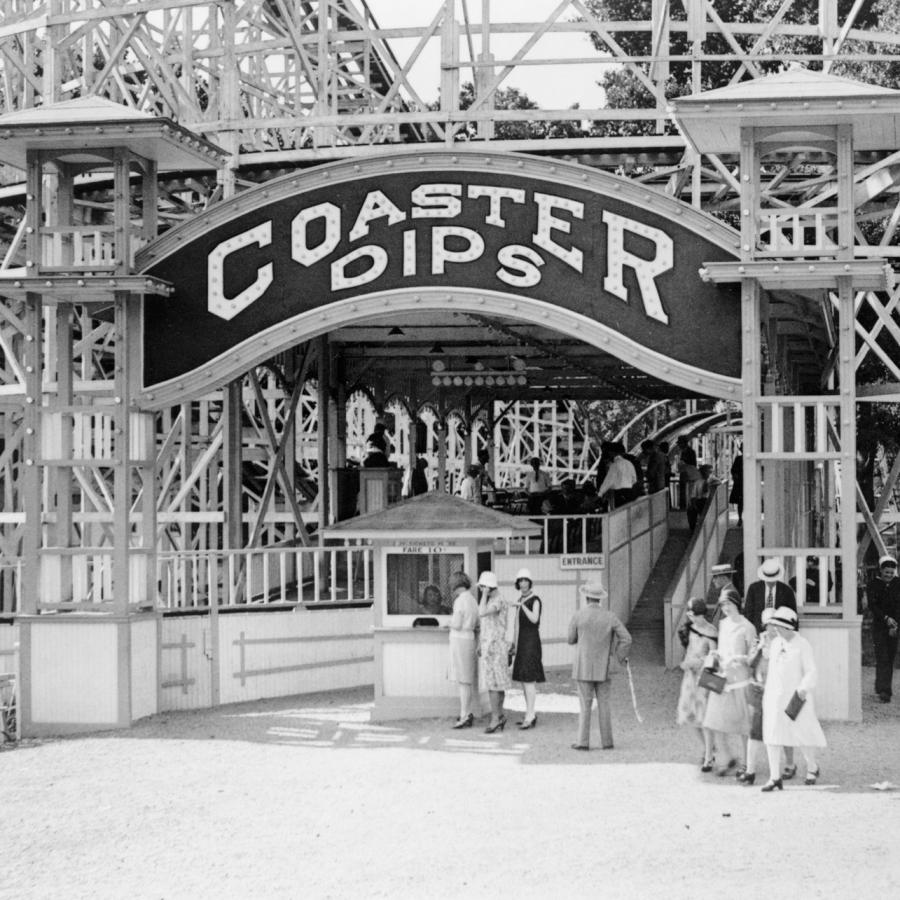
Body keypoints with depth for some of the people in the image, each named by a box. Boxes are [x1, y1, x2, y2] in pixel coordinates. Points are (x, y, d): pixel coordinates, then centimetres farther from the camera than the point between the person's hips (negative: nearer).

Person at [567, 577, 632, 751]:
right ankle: (607, 741, 9)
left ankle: (583, 742, 0)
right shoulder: (609, 617, -2)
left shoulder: (578, 616, -9)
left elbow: (571, 639, 3)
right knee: (604, 705, 9)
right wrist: (621, 656, 10)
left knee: (585, 705, 1)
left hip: (583, 668, -2)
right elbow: (626, 638, -5)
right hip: (602, 668, 2)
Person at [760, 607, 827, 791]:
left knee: (802, 734, 3)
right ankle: (774, 778, -3)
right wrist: (766, 691, 22)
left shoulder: (802, 645, -8)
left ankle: (812, 768, 30)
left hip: (796, 698, -5)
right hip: (774, 696, 5)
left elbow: (810, 672, -9)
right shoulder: (775, 643, 9)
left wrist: (804, 688, -26)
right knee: (771, 735, -4)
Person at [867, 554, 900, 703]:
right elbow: (872, 606, -9)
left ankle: (885, 689, 19)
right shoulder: (873, 585, -2)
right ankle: (883, 690, -16)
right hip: (879, 625, -3)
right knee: (882, 658, -11)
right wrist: (886, 618, -21)